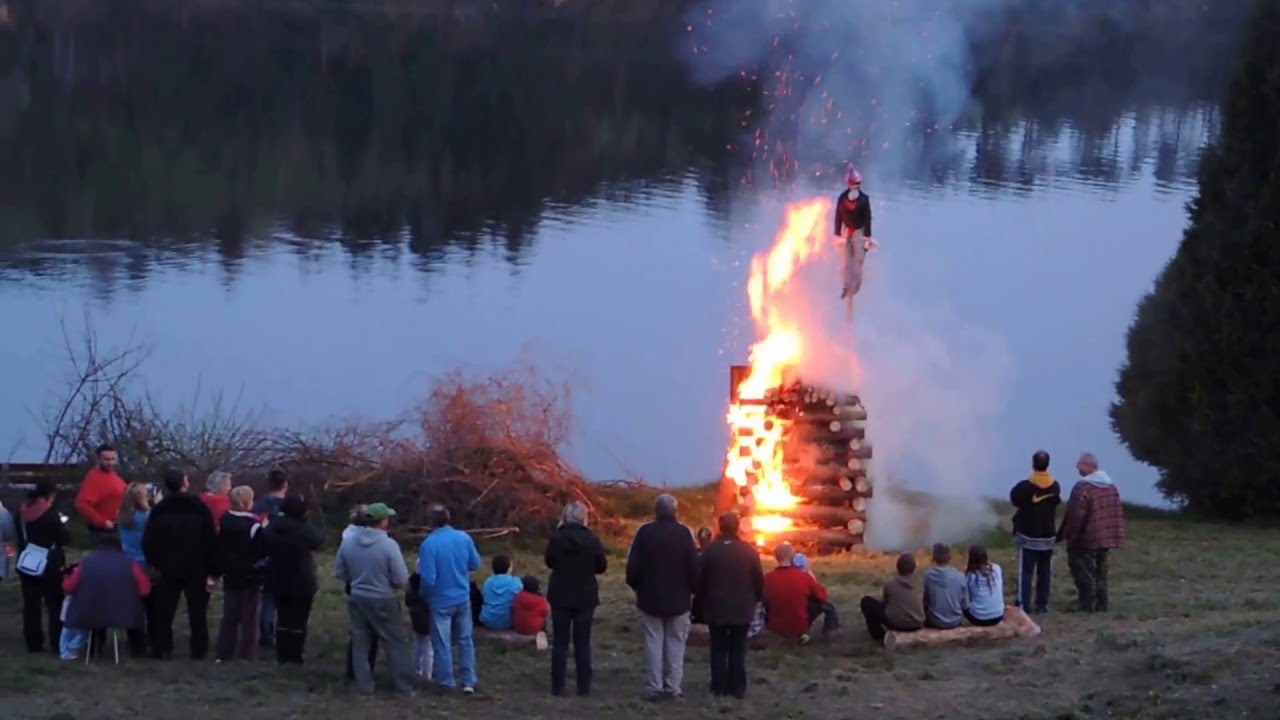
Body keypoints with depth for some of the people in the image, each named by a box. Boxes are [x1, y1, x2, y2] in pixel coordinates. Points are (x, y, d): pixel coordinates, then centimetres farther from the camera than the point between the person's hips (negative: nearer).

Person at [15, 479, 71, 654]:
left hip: (27, 565, 5)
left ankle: (33, 643, 9)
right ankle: (58, 643, 2)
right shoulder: (51, 514, -16)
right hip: (49, 567, -5)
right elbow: (65, 539, -11)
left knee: (31, 606, 8)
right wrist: (61, 523, 4)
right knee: (55, 605, 3)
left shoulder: (22, 512, 3)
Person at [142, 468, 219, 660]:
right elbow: (211, 539, -6)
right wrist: (213, 570, -3)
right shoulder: (199, 507, -5)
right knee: (197, 611, 4)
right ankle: (199, 650, 2)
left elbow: (149, 540, 1)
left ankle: (161, 648, 5)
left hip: (168, 567, 1)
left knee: (164, 609, 8)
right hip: (196, 568, -1)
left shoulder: (159, 510, 0)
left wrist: (154, 562, 15)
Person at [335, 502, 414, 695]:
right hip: (383, 601, -4)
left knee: (360, 643, 13)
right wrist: (391, 583, 6)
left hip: (357, 599, 4)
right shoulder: (388, 545, -21)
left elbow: (339, 573, 5)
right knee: (396, 643, 8)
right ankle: (404, 685, 12)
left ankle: (364, 685, 15)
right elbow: (402, 579, -17)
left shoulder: (348, 542, -7)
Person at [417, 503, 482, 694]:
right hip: (462, 598, 4)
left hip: (441, 601, -4)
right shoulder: (464, 538, -6)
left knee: (443, 644, 8)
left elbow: (428, 578, -22)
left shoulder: (429, 544, -21)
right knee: (465, 640, 14)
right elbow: (476, 564, 7)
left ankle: (447, 683, 15)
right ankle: (469, 682, 14)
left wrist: (424, 593, -2)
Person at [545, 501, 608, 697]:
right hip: (585, 597, 0)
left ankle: (558, 686, 4)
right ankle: (584, 687, 4)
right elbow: (602, 566, -1)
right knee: (582, 643, 7)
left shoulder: (556, 538, -10)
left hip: (560, 596, 0)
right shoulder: (591, 540, -10)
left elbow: (549, 561, 4)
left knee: (560, 642, 6)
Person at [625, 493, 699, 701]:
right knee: (675, 643, 7)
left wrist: (636, 586, 11)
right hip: (678, 598, 0)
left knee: (653, 642, 3)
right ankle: (674, 687, 3)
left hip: (650, 597, 0)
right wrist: (691, 589, 9)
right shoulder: (683, 533, -7)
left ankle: (655, 687, 0)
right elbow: (693, 567, -6)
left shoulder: (645, 532, -6)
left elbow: (633, 566, -5)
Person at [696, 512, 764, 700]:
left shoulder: (710, 550, -8)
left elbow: (699, 579, -3)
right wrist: (755, 600, 15)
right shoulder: (749, 551, -6)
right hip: (742, 608, 1)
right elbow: (759, 580, -1)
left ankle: (719, 687, 6)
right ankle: (738, 688, 5)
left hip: (716, 608, -1)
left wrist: (704, 599, 13)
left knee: (718, 649, 7)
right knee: (738, 650, 7)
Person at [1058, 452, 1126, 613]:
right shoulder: (1111, 486, 9)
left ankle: (1087, 604, -1)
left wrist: (1069, 537, -9)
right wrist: (1116, 536, 18)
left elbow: (1075, 517, -19)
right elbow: (1117, 513, 13)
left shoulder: (1082, 488, -18)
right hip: (1106, 539, 8)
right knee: (1100, 572, 15)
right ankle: (1101, 604, 15)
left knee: (1084, 572, 0)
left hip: (1086, 541, -8)